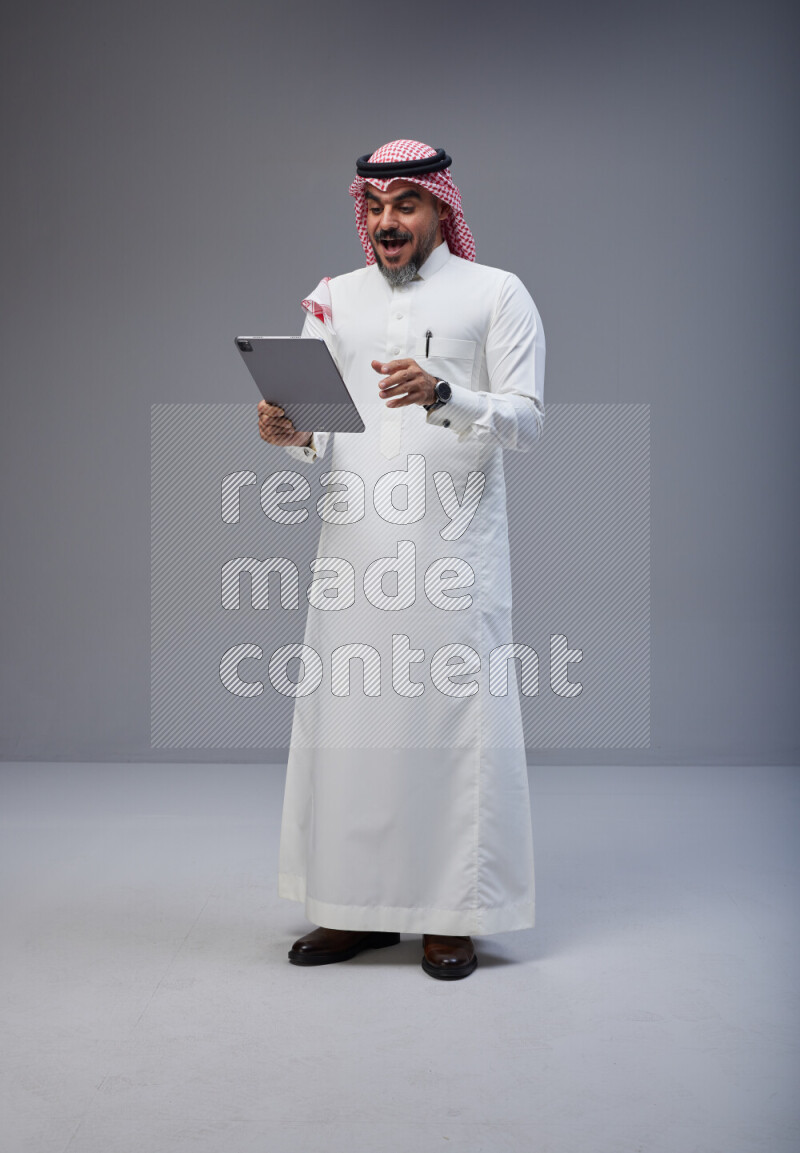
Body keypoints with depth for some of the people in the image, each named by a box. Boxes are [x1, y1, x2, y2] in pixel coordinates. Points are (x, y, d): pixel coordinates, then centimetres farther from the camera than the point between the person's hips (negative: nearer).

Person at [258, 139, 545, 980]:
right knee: (345, 715, 3)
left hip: (453, 545, -3)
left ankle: (453, 915, 9)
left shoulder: (497, 295, 6)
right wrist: (293, 434, -8)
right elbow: (319, 433, 16)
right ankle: (357, 906, 16)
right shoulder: (332, 299, 17)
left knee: (456, 716, -3)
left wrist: (442, 396, -20)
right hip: (354, 543, 4)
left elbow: (526, 420, -3)